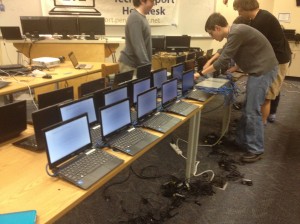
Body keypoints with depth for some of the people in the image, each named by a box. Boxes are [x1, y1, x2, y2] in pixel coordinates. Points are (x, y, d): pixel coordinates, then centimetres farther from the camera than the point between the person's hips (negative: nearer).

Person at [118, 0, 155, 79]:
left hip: (138, 64, 9)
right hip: (130, 64, -9)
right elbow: (138, 46, -26)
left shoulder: (141, 17, 13)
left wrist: (147, 65, 21)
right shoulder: (135, 18, -18)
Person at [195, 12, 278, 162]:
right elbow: (223, 52, 24)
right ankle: (242, 141, 26)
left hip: (264, 70, -10)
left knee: (252, 111, -4)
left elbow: (222, 61, -20)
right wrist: (209, 63, 21)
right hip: (258, 70, 10)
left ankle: (256, 150, 9)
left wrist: (201, 74, -11)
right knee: (247, 109, 14)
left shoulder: (236, 33, -21)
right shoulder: (234, 32, 10)